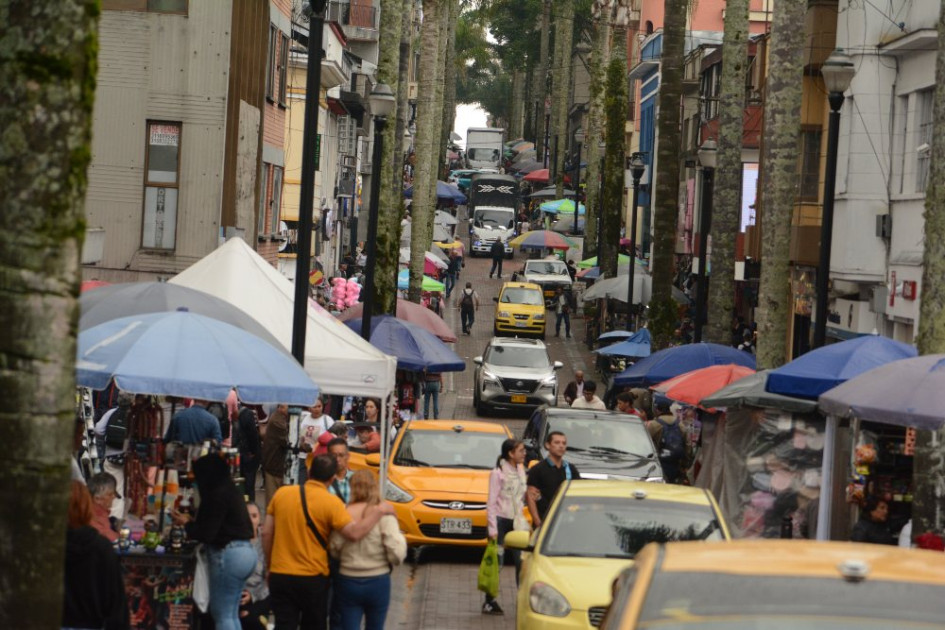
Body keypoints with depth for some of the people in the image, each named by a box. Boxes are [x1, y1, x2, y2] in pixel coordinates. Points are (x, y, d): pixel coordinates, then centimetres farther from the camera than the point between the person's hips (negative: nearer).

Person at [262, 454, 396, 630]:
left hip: (279, 575, 2)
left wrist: (269, 562, 18)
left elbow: (266, 533, 5)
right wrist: (379, 512, -9)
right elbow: (354, 533, -21)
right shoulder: (330, 502, -12)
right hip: (313, 579, -2)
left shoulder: (281, 494, 1)